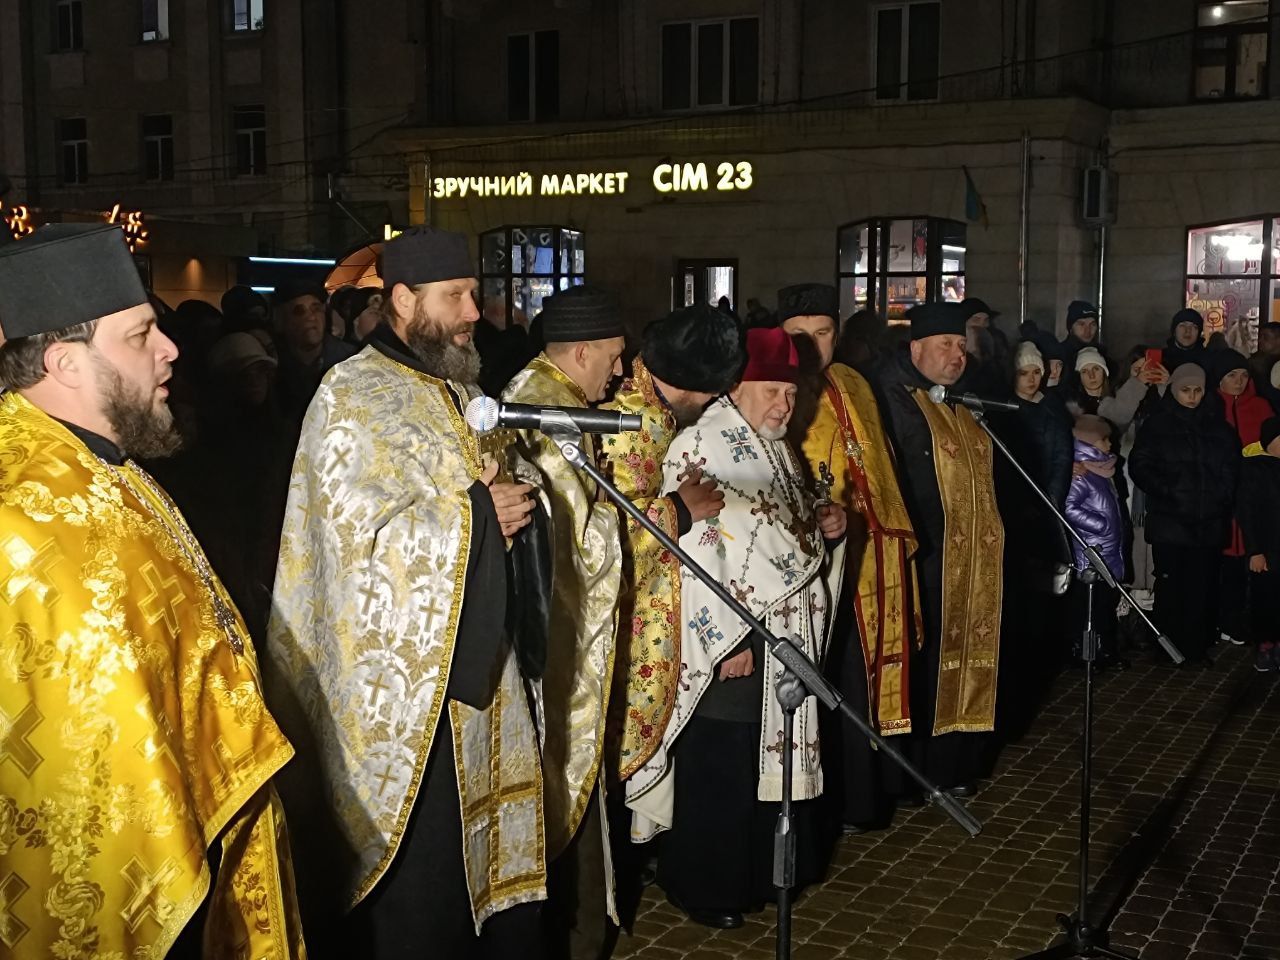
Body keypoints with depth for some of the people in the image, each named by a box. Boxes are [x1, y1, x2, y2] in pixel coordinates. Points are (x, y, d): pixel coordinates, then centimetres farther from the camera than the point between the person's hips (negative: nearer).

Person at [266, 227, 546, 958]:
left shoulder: (464, 394, 14)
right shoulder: (351, 398, -10)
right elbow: (360, 535, -18)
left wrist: (511, 502, -3)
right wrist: (474, 514, -14)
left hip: (477, 658, 7)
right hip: (402, 675, -7)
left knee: (486, 843, 13)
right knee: (417, 863, 0)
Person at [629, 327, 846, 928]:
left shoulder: (775, 449, 13)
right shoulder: (700, 447, -13)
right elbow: (693, 548, -19)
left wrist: (826, 525, 3)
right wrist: (725, 638, -21)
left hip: (785, 636, 8)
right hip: (730, 640, -8)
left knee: (771, 757, 16)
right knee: (719, 768, 2)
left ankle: (760, 871, 32)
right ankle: (705, 888, 17)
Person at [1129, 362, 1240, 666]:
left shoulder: (1217, 425, 12)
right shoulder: (1157, 424, 4)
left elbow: (1232, 465, 15)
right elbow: (1139, 465, 0)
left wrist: (1224, 494, 1)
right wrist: (1166, 492, -10)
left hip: (1209, 523, 2)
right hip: (1169, 521, -2)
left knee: (1203, 585, 1)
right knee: (1170, 584, 0)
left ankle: (1197, 646, 11)